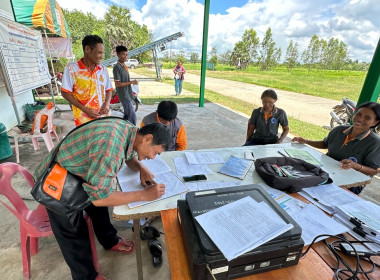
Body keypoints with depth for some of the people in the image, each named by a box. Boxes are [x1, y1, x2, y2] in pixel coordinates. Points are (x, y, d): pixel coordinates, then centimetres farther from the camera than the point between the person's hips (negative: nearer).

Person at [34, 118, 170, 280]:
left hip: (75, 172, 8)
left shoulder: (128, 129, -12)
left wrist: (142, 169, -10)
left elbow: (130, 155, 9)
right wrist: (144, 195, -29)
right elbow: (99, 196, -33)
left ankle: (110, 241, 44)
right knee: (74, 235, 6)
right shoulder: (111, 145, -39)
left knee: (99, 206, 20)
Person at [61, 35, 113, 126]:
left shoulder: (103, 69, 7)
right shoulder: (71, 68, -4)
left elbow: (109, 89, 14)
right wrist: (85, 109, -13)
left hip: (103, 117, 4)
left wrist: (107, 103, -6)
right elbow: (65, 93, -2)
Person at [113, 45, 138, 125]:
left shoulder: (124, 66, 13)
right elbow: (117, 84, -19)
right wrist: (132, 82, -17)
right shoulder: (117, 67, -14)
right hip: (124, 96, -9)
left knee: (127, 116, 16)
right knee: (133, 118, -8)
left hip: (128, 95, 9)